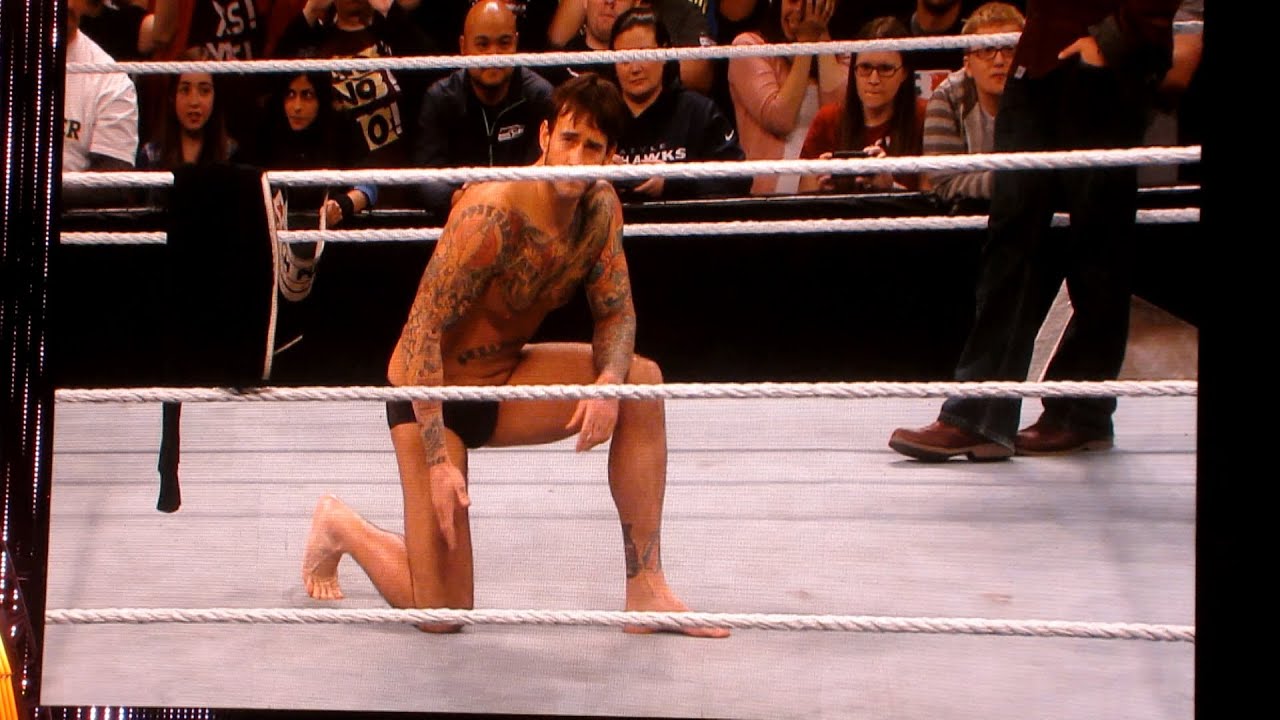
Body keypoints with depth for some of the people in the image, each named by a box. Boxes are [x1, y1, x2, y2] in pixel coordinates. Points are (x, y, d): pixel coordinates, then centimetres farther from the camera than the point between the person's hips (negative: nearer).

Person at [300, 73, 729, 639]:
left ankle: (645, 587, -7)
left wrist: (609, 383, -21)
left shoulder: (600, 208, -6)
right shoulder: (491, 213, -28)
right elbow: (423, 332, -26)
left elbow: (616, 314, 3)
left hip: (507, 381, 7)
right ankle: (340, 527, 26)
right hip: (431, 397, -7)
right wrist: (438, 461, -30)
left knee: (641, 381, -15)